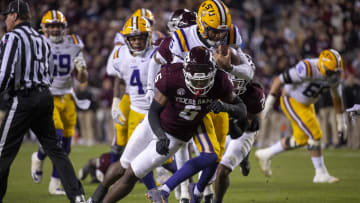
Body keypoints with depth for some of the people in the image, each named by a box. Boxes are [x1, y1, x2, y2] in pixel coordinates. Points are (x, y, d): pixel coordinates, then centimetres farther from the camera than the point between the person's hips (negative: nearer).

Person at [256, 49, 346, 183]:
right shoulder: (307, 70, -33)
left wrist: (340, 119, 10)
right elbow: (279, 80, -25)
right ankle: (321, 174, -2)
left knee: (301, 139, 13)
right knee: (314, 135, -13)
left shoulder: (335, 75, -11)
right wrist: (269, 101, -23)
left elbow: (336, 97, 7)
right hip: (292, 102, -8)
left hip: (306, 104, 8)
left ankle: (266, 155, 29)